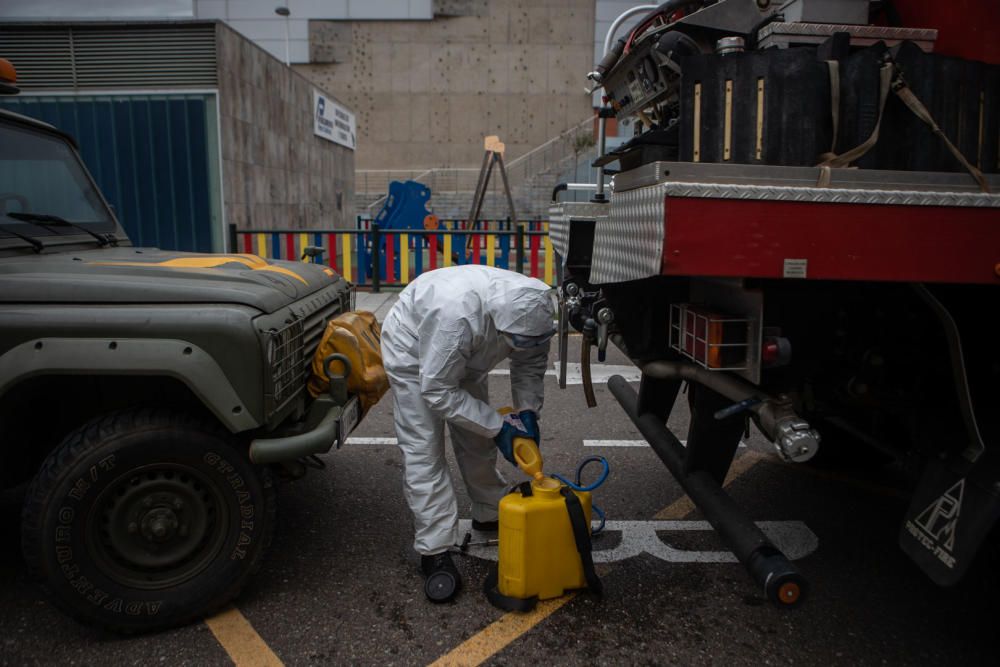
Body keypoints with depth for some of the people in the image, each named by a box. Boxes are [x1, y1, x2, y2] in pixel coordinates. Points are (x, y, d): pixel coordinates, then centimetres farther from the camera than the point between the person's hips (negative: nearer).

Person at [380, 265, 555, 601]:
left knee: (476, 439, 11)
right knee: (424, 450, -9)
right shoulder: (457, 314, -46)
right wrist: (498, 427, -33)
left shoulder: (531, 309, -27)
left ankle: (491, 514, 30)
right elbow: (437, 390, -35)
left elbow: (531, 364, -7)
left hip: (466, 355, 6)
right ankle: (435, 551, -4)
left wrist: (528, 411, -22)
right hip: (413, 351, -6)